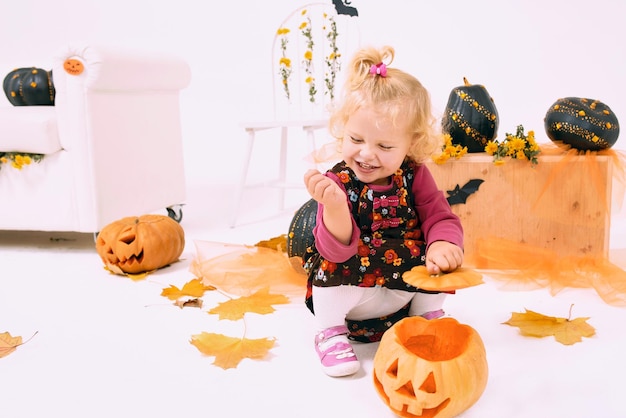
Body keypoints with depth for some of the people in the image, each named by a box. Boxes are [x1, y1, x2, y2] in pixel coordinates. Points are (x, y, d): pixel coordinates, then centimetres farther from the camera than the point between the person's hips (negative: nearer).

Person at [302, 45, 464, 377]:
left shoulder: (414, 176, -7)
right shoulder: (338, 182, -19)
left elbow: (441, 218, -12)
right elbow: (338, 249, -30)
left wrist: (441, 245, -36)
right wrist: (334, 206, -50)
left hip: (406, 290, 4)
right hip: (350, 292, -3)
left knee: (440, 254, -19)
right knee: (335, 264, -32)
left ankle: (428, 314, 11)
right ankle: (331, 332, -5)